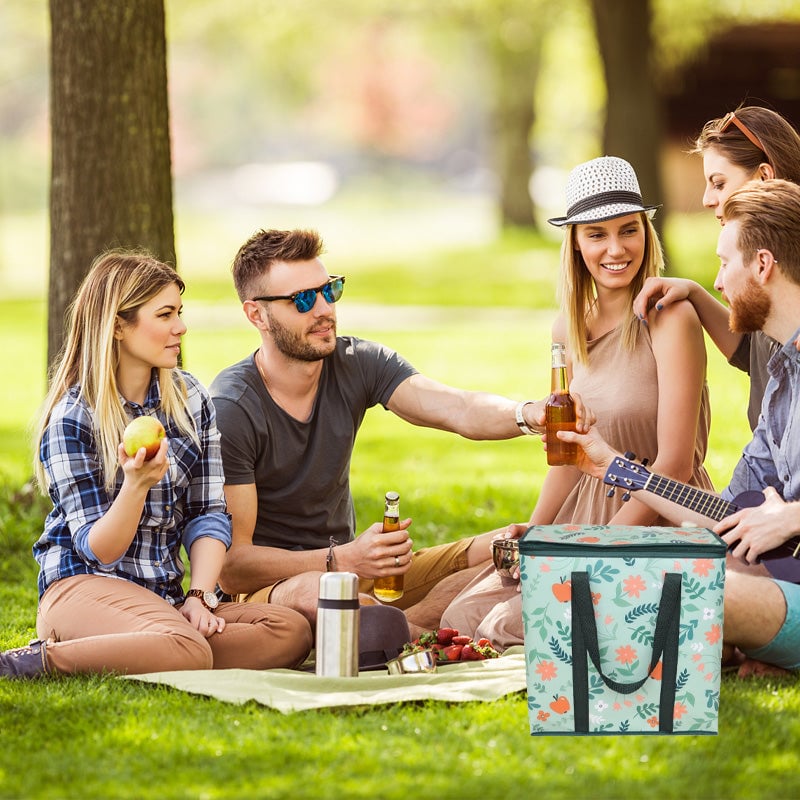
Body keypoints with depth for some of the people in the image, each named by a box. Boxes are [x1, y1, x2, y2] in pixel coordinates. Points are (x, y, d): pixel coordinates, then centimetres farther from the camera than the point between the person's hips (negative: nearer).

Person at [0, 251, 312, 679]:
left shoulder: (190, 399, 10)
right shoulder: (71, 419, -8)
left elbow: (209, 514, 7)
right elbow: (98, 550, -11)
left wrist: (199, 598, -10)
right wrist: (137, 484, -30)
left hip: (164, 595, 7)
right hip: (85, 585, -7)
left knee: (292, 631, -21)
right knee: (187, 650, -39)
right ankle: (41, 660, -21)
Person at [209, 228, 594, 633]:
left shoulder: (357, 364, -1)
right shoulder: (231, 412, -17)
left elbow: (459, 410, -18)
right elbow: (230, 567, -21)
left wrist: (529, 415, -40)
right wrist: (343, 560, -32)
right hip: (267, 585, -6)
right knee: (312, 593, -41)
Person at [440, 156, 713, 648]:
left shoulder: (671, 318, -14)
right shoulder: (571, 329, 9)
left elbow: (675, 464, -17)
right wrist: (533, 535, 2)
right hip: (589, 517, 7)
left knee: (513, 627, -22)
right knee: (464, 618, -4)